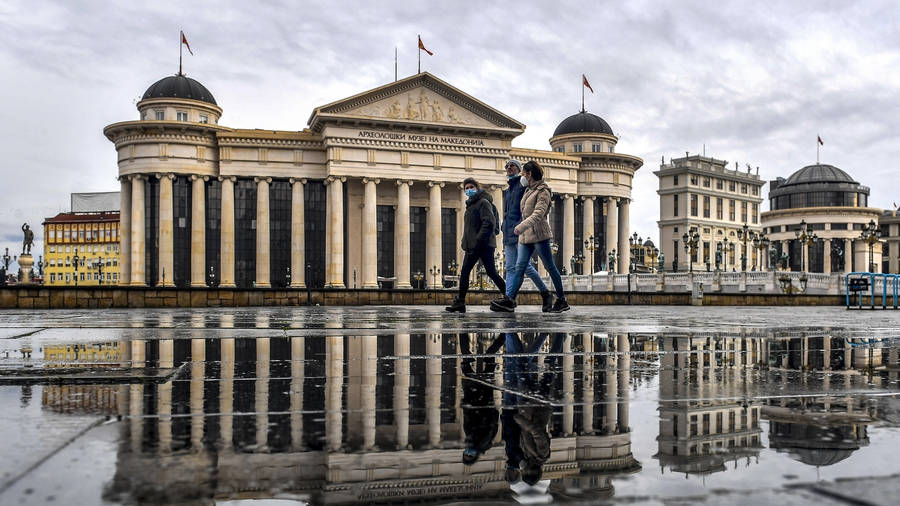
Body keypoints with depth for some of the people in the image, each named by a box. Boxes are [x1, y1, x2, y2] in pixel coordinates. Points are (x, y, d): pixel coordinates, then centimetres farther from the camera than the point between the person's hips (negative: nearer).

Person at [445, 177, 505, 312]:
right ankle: (459, 303, 10)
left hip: (484, 245, -9)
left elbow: (489, 223, -20)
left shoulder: (483, 202, -8)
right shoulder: (470, 204, 20)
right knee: (464, 272, 6)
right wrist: (466, 243, 16)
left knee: (491, 272, -6)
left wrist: (479, 240, -24)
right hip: (472, 246, 9)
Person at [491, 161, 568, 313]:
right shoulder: (528, 190, 19)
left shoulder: (543, 191, -7)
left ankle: (562, 301, 8)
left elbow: (538, 213, -20)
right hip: (526, 235, 8)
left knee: (550, 267, -1)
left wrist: (522, 226, -31)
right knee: (519, 267, -5)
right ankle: (509, 299, -15)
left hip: (539, 234, -8)